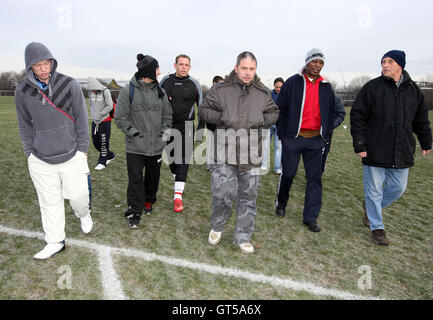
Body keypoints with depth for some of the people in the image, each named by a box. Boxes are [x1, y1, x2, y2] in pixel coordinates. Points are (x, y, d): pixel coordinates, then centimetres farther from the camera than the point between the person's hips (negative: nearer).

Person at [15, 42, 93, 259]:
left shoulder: (69, 85, -6)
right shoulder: (22, 91, 0)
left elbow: (81, 119, -1)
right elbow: (24, 125, 9)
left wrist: (82, 150, -2)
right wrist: (30, 154, 6)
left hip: (72, 156, -1)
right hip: (41, 160, 2)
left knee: (78, 195, 4)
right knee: (50, 202, 9)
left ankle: (83, 213, 40)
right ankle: (55, 242, 26)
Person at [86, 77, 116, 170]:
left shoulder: (105, 91, -12)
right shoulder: (90, 92, 5)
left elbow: (109, 106, -13)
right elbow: (90, 105, 16)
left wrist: (100, 115, -12)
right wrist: (93, 116, 4)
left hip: (105, 121, -7)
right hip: (95, 121, 7)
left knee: (104, 142, -2)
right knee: (96, 142, 11)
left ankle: (102, 162, 9)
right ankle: (110, 155, 29)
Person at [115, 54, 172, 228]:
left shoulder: (160, 91, 7)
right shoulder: (128, 91, -5)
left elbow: (167, 115, 15)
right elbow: (120, 117, -4)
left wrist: (163, 133, 4)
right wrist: (134, 133, -12)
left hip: (156, 146, 4)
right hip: (135, 147, -4)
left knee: (153, 177, 15)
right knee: (135, 179, -3)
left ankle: (148, 201, 37)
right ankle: (134, 212, 8)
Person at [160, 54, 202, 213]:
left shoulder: (194, 84, 0)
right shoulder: (166, 80, 6)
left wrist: (200, 127, 2)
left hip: (185, 126, -3)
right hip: (167, 125, 3)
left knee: (184, 158, -8)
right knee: (172, 155, 12)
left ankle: (178, 194, -9)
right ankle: (178, 181, 34)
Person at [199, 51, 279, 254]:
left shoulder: (263, 93, 8)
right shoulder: (220, 90, 0)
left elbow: (274, 113, 19)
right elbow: (203, 110, 6)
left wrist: (262, 120, -3)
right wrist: (221, 117, -12)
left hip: (251, 155, 3)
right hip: (224, 153, -2)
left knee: (248, 197, 9)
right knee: (223, 193, -4)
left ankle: (243, 237, 27)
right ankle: (217, 227, 28)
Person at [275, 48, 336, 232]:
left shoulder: (326, 87, 11)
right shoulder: (292, 83, -1)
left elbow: (331, 113, 17)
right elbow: (280, 109, -1)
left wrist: (325, 135, 9)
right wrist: (282, 134, -4)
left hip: (315, 139, 4)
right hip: (293, 137, -3)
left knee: (314, 178, 3)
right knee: (288, 173, 6)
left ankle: (310, 217, 11)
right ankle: (281, 203, 32)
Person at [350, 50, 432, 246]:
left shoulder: (413, 90, 8)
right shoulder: (372, 87, -5)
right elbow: (357, 117, -7)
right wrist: (359, 145, -13)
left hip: (402, 153, 5)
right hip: (375, 152, -4)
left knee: (398, 188, 13)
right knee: (374, 190, 4)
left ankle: (370, 206, 38)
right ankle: (377, 228, 21)